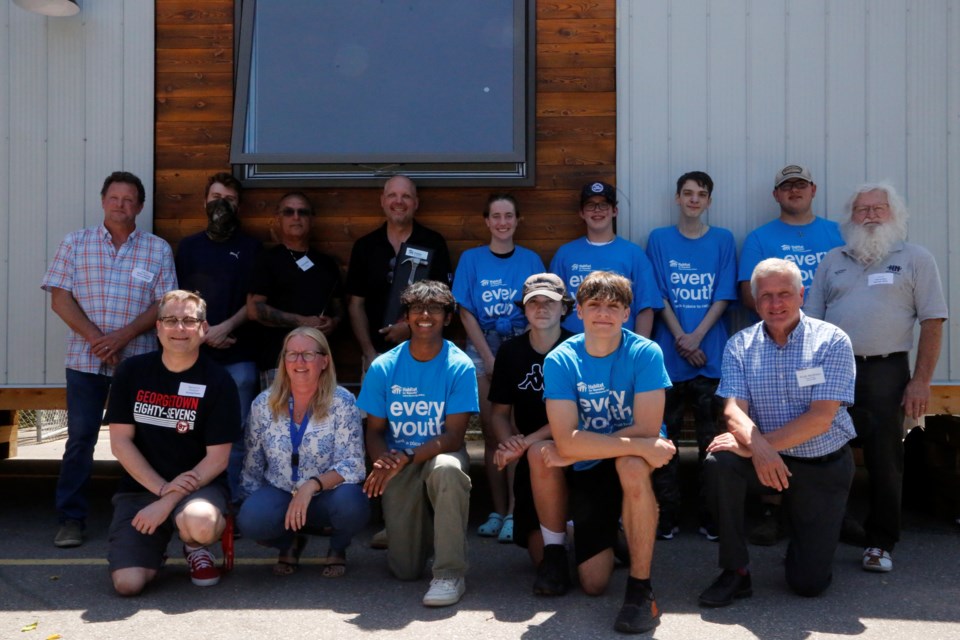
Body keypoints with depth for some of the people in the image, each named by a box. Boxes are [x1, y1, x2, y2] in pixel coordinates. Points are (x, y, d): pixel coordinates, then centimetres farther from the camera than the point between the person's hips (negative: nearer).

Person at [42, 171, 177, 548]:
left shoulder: (158, 250, 5)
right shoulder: (75, 244, 6)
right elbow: (60, 299, 0)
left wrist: (124, 335, -14)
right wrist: (96, 338, -12)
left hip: (138, 360, 0)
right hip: (85, 359, 0)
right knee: (80, 438, 1)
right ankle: (71, 519, 10)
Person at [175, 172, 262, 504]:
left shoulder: (251, 248, 10)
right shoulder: (188, 246, 14)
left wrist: (226, 327, -10)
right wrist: (204, 333, -5)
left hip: (238, 355, -1)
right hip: (194, 353, 1)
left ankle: (235, 504, 2)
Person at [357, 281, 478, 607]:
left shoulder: (459, 366, -9)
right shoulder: (383, 367, -2)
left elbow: (453, 436, -14)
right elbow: (374, 431, 2)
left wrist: (405, 459, -28)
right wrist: (384, 461, -21)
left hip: (441, 455, -1)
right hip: (398, 466, 2)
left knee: (447, 467, -40)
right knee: (405, 569, -9)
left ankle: (450, 574, -25)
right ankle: (410, 524, 29)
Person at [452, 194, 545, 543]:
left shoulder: (530, 260, 6)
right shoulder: (471, 259, 6)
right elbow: (466, 314, 3)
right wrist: (490, 357, -5)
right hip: (482, 351, 1)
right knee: (491, 435, 5)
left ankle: (513, 513, -4)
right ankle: (498, 510, 12)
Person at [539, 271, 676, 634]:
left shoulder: (645, 353, -18)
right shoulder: (560, 361, -15)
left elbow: (647, 430, -26)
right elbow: (567, 441, -26)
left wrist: (575, 451, -25)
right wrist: (641, 445, -32)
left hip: (638, 465, -2)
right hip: (586, 471, 2)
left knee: (632, 464, -37)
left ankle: (640, 587, -24)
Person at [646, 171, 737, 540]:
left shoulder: (723, 241, 9)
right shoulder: (659, 239, 8)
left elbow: (723, 296, 2)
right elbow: (659, 296, 2)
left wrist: (696, 338, -10)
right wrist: (680, 338, -10)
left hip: (711, 354, 0)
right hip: (668, 354, 0)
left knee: (711, 437, 3)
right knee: (665, 436, 1)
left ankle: (710, 515, 11)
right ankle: (667, 514, 9)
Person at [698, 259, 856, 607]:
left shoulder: (832, 341, -10)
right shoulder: (740, 346, -1)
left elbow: (820, 419, -19)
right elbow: (733, 410, -14)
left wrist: (758, 444, -25)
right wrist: (757, 447, -36)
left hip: (824, 465, -2)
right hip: (767, 459, 2)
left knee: (809, 583, -5)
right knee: (720, 461, -31)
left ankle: (822, 529, 31)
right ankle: (736, 571, -14)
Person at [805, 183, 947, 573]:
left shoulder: (915, 259, 4)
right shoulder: (834, 261, 14)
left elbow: (932, 322, -1)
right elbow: (812, 320, 13)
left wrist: (921, 380, -8)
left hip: (886, 372, -3)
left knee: (885, 463, 2)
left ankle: (880, 544, 14)